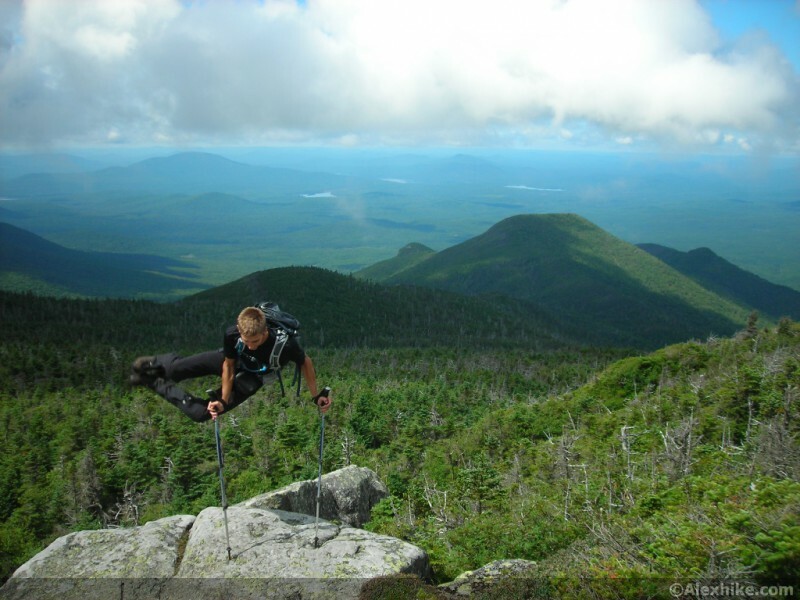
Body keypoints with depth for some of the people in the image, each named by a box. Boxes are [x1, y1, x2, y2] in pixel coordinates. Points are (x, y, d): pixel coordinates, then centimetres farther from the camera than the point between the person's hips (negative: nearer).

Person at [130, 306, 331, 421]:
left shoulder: (285, 344, -42)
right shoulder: (232, 335, -34)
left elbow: (306, 362, -21)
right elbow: (228, 367, -17)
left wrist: (316, 396, -16)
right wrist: (223, 401, -18)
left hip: (251, 380, -1)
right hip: (229, 360, 1)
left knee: (200, 413, -10)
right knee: (175, 369, -6)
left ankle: (154, 383, 13)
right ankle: (156, 364, 34)